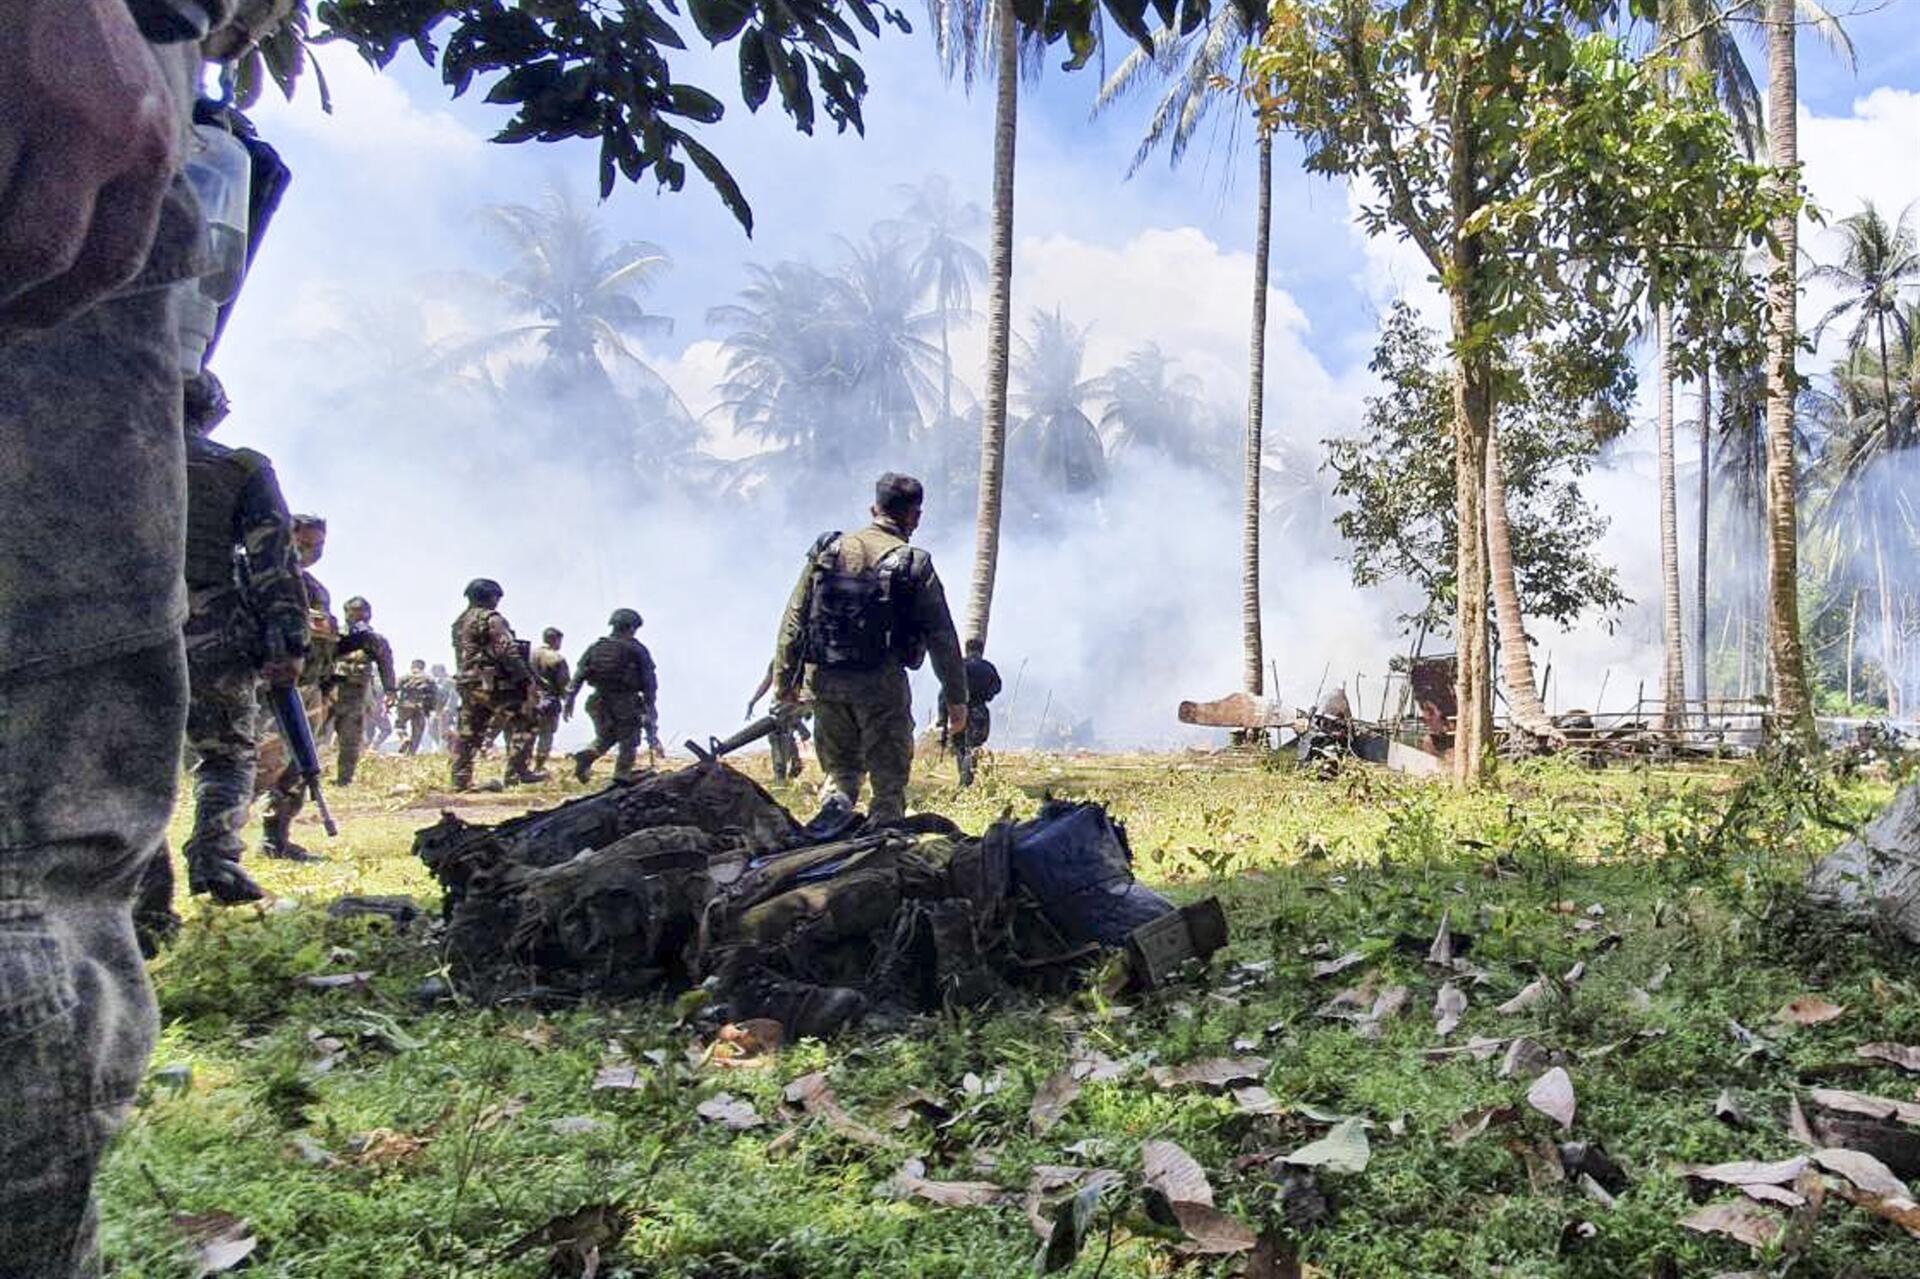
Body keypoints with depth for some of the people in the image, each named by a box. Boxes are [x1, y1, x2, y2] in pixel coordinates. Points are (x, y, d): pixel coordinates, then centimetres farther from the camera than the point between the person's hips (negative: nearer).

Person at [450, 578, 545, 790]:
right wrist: (526, 678, -13)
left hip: (466, 684, 9)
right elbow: (508, 652, -16)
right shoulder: (490, 619, -9)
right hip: (492, 683, -9)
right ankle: (518, 772, -9)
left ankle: (461, 780, 10)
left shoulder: (460, 621, 19)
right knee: (523, 722, -3)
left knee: (468, 733, 10)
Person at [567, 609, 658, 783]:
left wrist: (569, 699, 7)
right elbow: (649, 680, -4)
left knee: (604, 738, 20)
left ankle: (586, 757, -4)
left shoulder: (595, 647, 7)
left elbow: (578, 675, 5)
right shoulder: (636, 649, -5)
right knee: (628, 743, 7)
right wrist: (649, 703, 4)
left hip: (599, 702, 4)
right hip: (626, 703, -4)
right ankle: (621, 778, 3)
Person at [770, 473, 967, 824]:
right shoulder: (916, 567, -5)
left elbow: (794, 619, 6)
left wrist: (785, 679, 14)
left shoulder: (827, 551, 5)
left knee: (840, 771, 19)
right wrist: (956, 699, 5)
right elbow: (942, 638, -3)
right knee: (889, 782, 9)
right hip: (881, 685, -3)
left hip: (826, 680, 4)